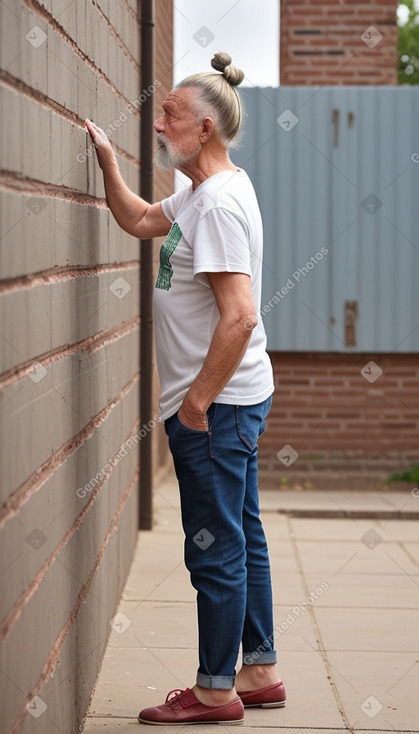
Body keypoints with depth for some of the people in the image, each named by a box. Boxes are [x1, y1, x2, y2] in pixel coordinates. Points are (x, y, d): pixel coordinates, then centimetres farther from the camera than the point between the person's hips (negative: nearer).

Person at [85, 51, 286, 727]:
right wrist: (107, 160, 17)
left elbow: (240, 317, -27)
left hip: (216, 406, -10)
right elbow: (139, 221, 29)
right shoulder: (204, 192, 11)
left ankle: (216, 691, 8)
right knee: (242, 539, 15)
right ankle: (259, 672, 25)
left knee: (216, 548, -1)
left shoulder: (219, 203, -20)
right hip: (232, 400, 10)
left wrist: (198, 399, -20)